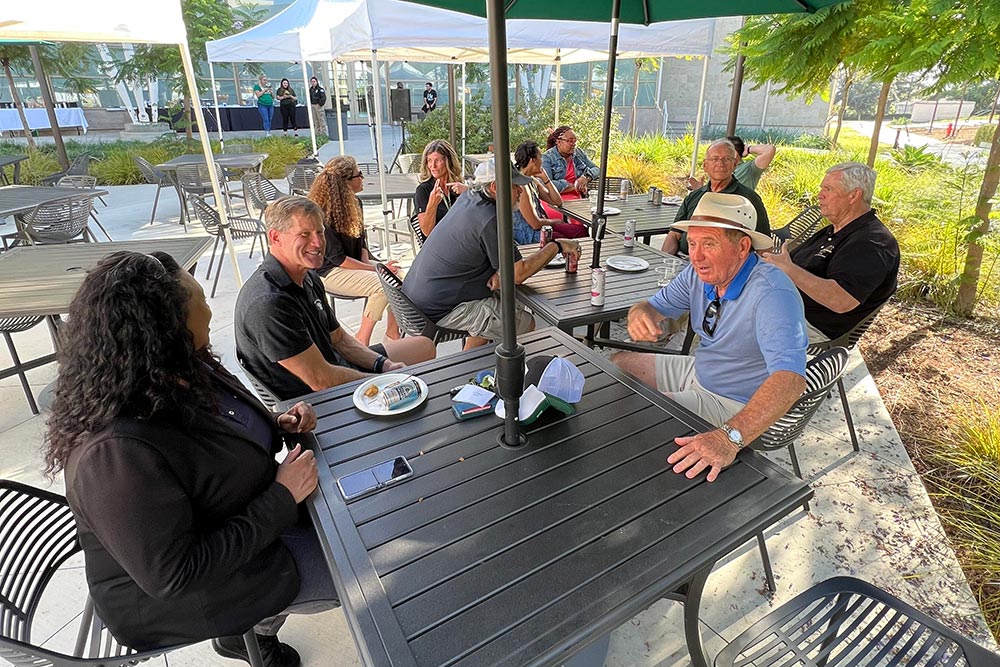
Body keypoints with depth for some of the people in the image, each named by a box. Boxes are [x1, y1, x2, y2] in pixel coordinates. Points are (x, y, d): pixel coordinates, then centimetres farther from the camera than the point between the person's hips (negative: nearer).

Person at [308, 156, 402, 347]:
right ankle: (362, 339, -13)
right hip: (329, 272, -8)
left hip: (355, 264, 8)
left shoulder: (354, 203, 7)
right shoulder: (322, 214, -19)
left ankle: (392, 331, -3)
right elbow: (337, 258, -20)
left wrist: (367, 263, -7)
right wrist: (375, 268, -20)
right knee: (382, 286, -28)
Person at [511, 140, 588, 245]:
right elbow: (535, 224, -23)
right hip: (529, 236, -9)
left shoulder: (532, 181, 7)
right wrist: (555, 221, -3)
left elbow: (558, 202, 10)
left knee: (581, 230, 0)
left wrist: (545, 178, -1)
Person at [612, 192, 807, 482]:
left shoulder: (771, 293, -32)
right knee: (616, 364, 10)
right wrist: (640, 313, -25)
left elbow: (790, 378, -44)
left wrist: (730, 437, -58)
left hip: (737, 406, -8)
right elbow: (656, 305, 3)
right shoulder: (700, 273, -8)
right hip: (698, 370, 8)